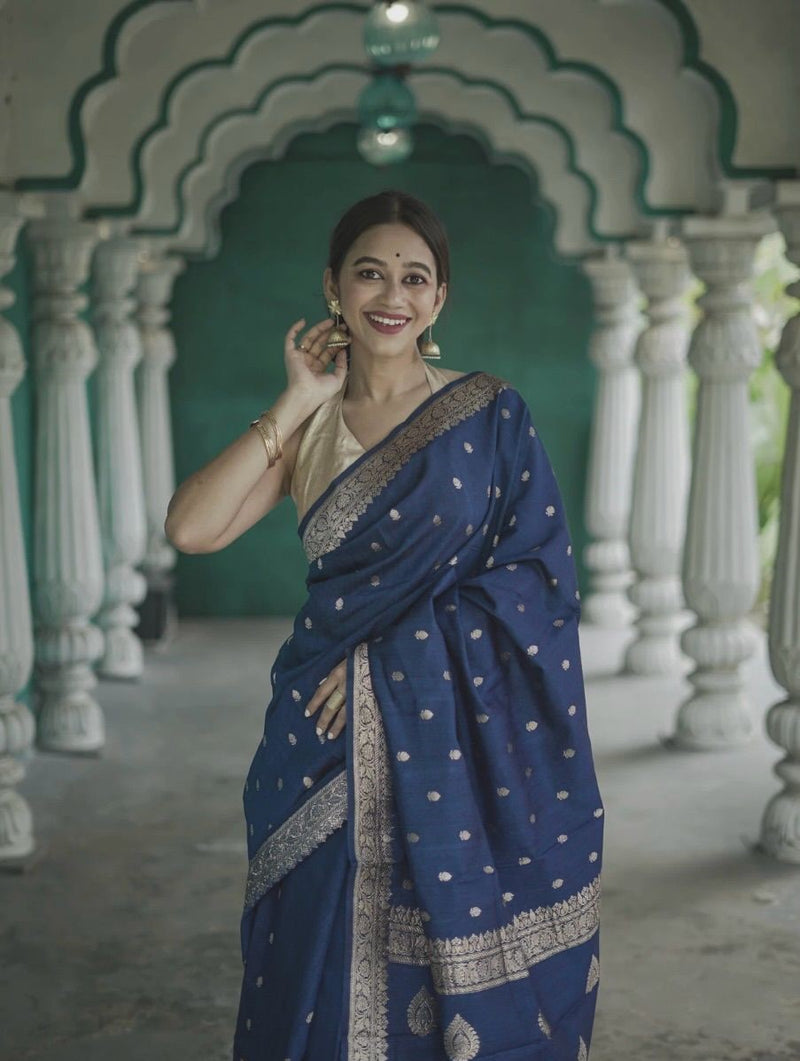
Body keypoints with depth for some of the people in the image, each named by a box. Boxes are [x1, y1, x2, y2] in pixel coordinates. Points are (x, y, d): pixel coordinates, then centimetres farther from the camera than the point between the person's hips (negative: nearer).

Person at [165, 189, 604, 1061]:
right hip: (331, 750, 2)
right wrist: (296, 406, -6)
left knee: (460, 977, 5)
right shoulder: (307, 427, 7)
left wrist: (395, 653, -12)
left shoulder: (491, 416, -1)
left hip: (463, 747, -2)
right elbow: (190, 528, -7)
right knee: (329, 965, 8)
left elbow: (538, 575, -7)